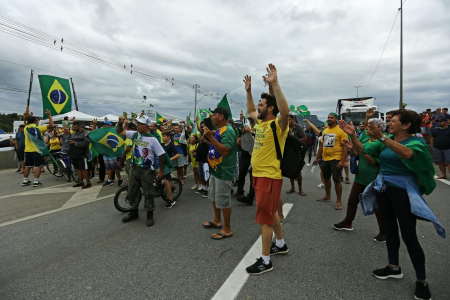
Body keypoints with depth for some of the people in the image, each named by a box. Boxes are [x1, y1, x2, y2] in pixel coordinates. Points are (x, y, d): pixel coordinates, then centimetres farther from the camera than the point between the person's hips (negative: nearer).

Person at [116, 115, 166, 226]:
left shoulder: (152, 139, -13)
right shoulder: (134, 134, 2)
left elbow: (161, 155, -10)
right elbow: (119, 132, 11)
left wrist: (161, 171, -10)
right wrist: (120, 123, -10)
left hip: (147, 170, -6)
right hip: (134, 168, 6)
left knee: (148, 193, 3)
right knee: (132, 191, 16)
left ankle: (150, 215, 19)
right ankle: (134, 212, 35)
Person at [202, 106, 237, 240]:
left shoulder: (228, 131, -19)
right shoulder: (218, 130, 12)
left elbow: (224, 151, -29)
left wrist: (210, 137, -28)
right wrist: (207, 138, 5)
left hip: (223, 171, -10)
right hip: (215, 169, 10)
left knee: (223, 200, -1)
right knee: (214, 197, 21)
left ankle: (227, 230, 13)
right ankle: (217, 221, 39)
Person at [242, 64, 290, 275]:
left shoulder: (278, 124, -16)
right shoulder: (262, 122, 9)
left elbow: (285, 110, -38)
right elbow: (250, 111, 28)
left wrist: (275, 84, -39)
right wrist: (248, 91, 20)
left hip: (270, 177, -9)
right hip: (259, 175, 9)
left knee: (264, 218, -1)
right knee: (270, 213, 22)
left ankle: (265, 261, 13)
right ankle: (280, 244, 42)